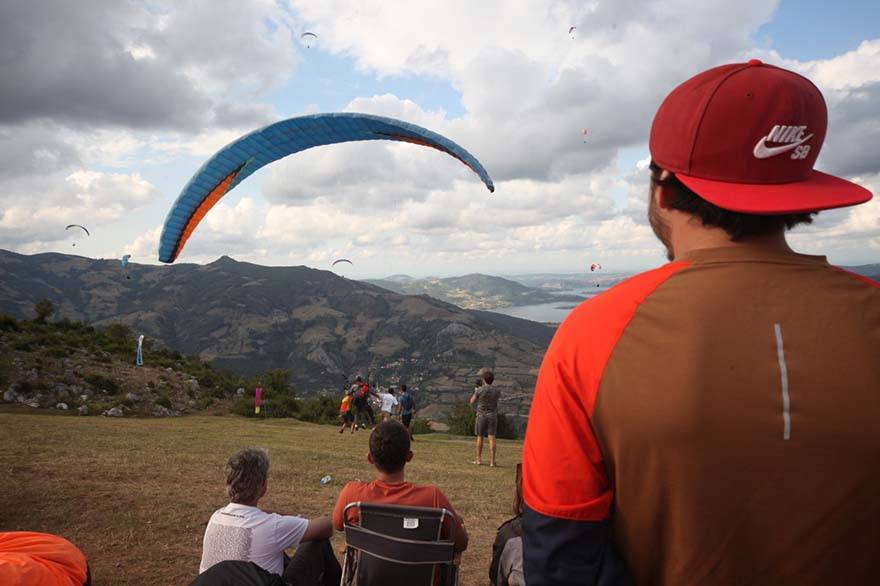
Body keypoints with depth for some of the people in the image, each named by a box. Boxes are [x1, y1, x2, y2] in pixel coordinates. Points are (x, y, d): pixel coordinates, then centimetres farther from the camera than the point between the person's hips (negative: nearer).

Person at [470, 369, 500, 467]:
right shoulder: (496, 390, -2)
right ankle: (492, 461, -3)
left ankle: (478, 459, 15)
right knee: (491, 438, 0)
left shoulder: (480, 390, -11)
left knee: (480, 437, 11)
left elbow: (472, 402, 3)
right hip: (493, 416, 2)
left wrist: (475, 391, 18)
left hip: (482, 416, -2)